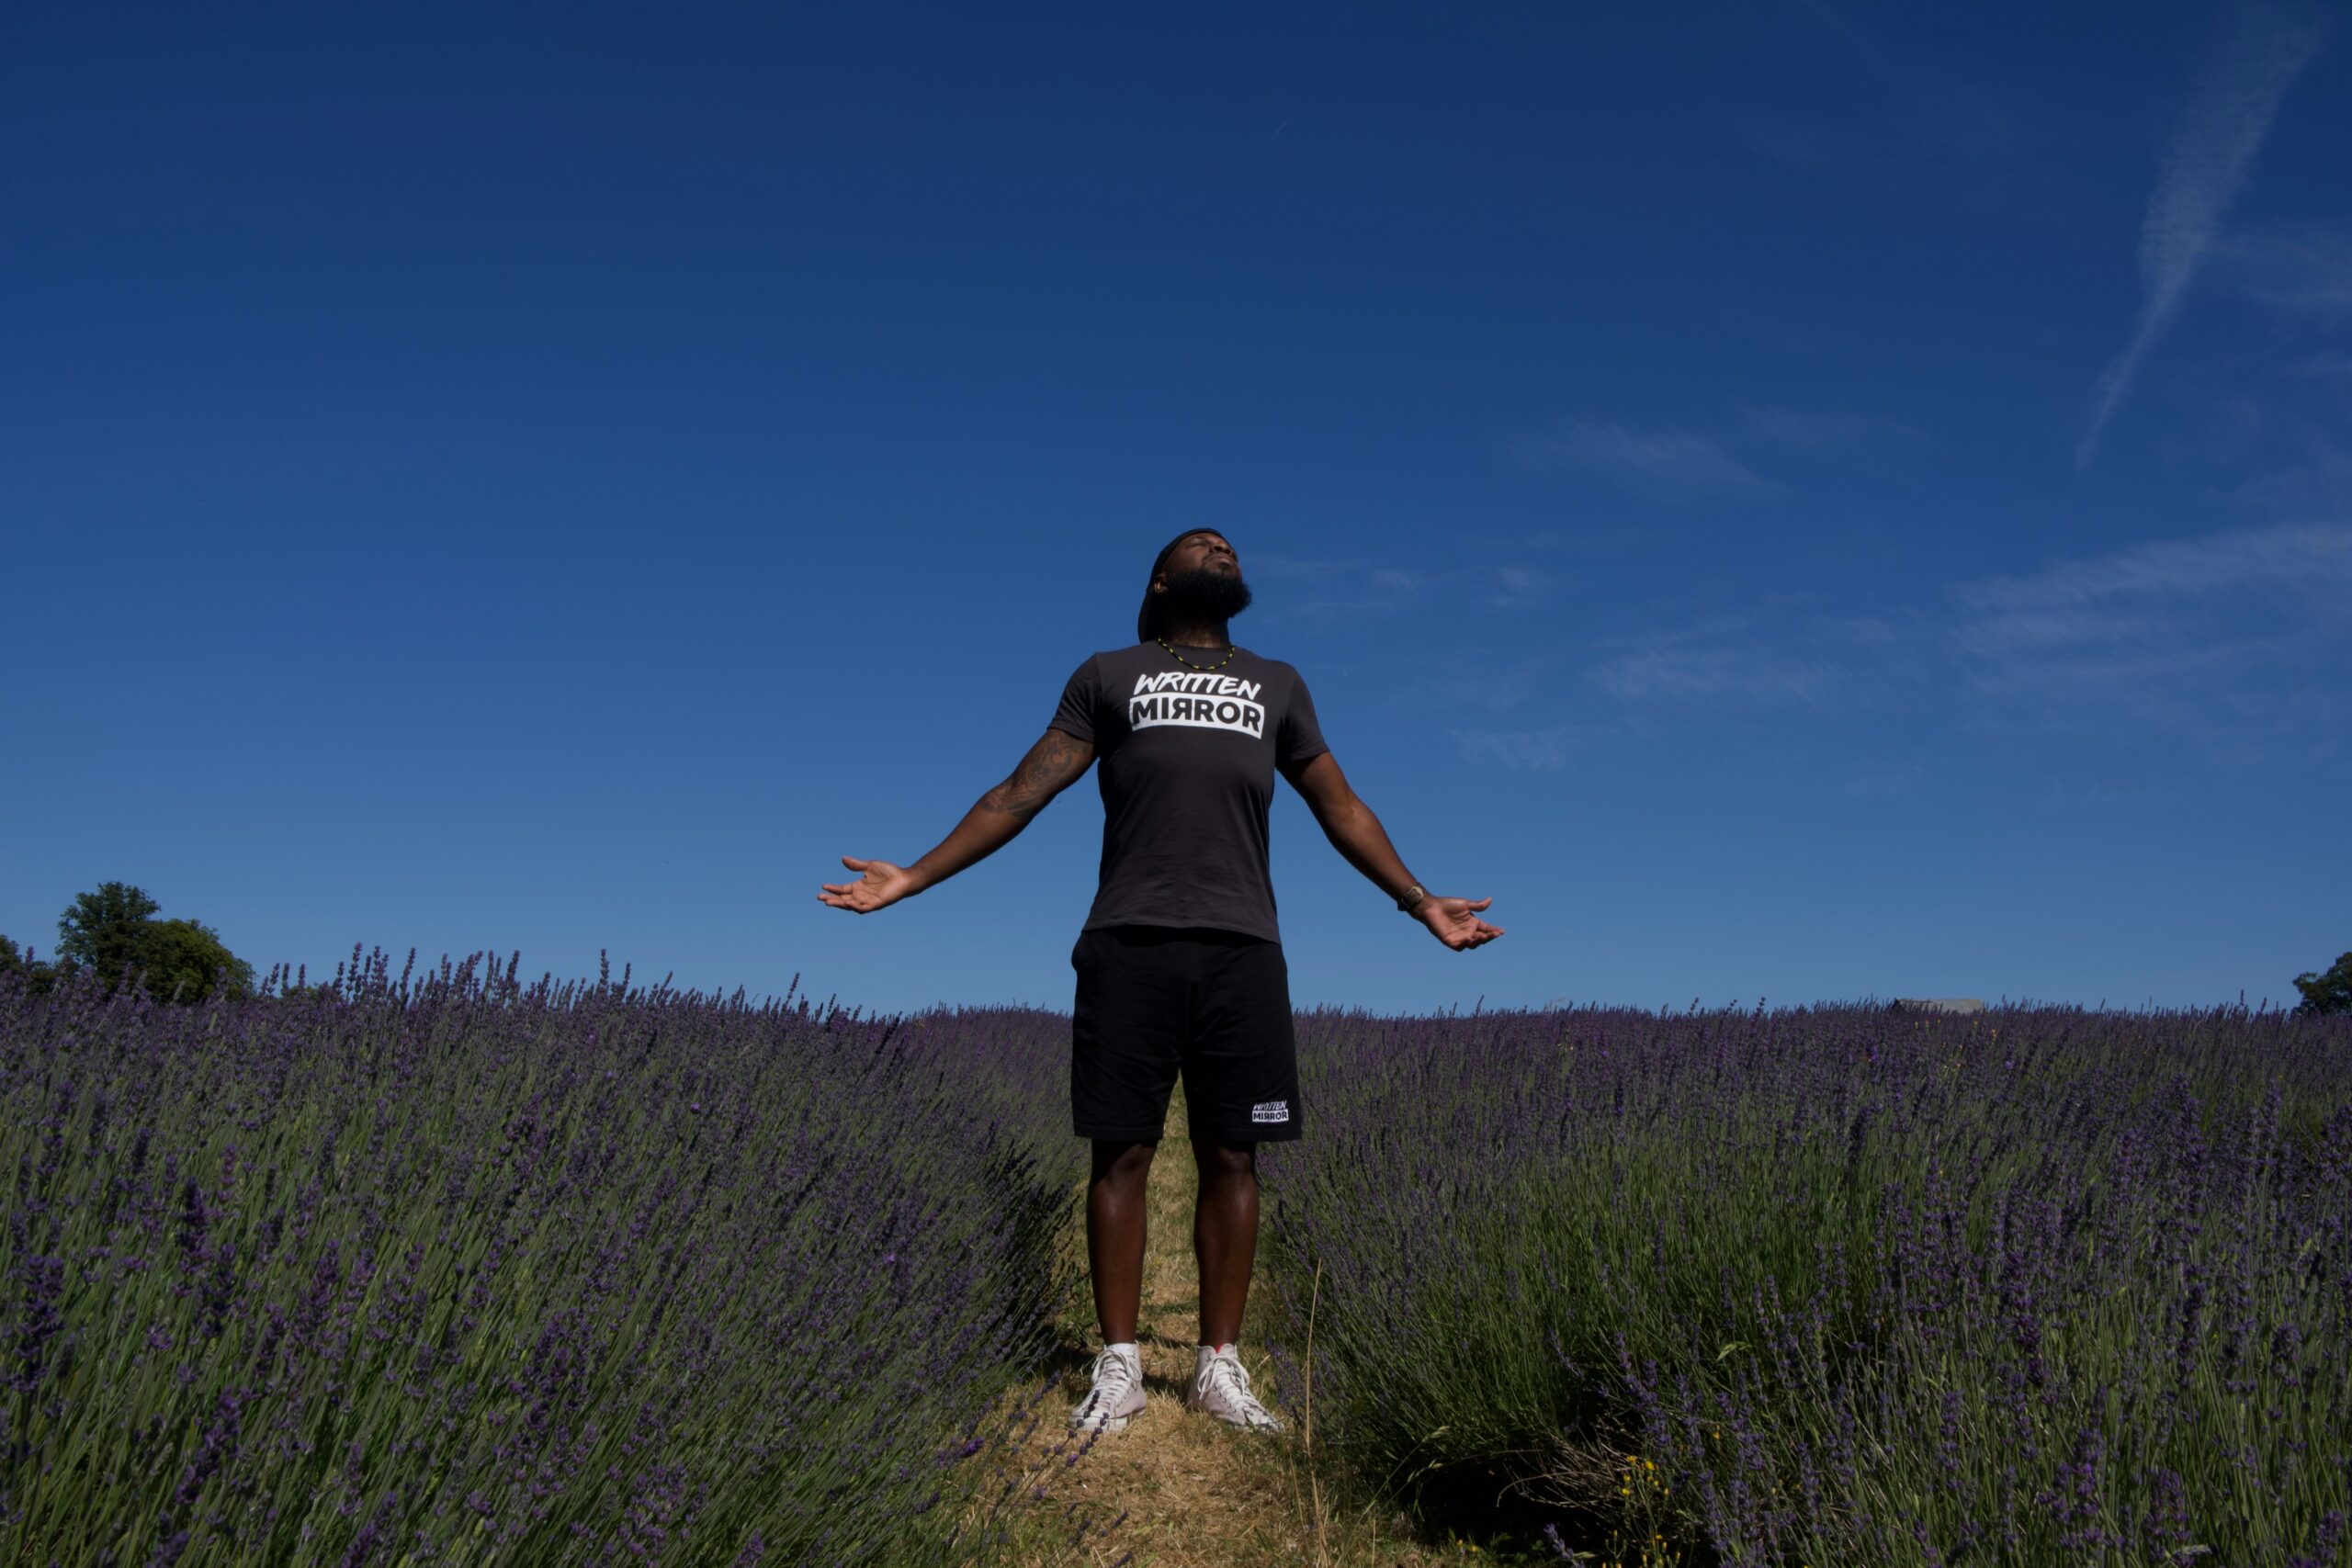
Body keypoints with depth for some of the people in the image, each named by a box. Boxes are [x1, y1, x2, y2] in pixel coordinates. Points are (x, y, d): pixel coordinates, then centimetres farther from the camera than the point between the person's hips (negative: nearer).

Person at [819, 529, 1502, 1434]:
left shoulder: (1277, 684, 24)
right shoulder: (1108, 675, 16)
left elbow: (1340, 808, 25)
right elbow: (1022, 792, 11)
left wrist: (1421, 904, 20)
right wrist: (913, 878, 5)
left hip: (1242, 949, 2)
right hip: (1129, 945, -2)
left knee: (1231, 1157, 2)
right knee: (1123, 1153, 0)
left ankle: (1218, 1365, 13)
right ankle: (1119, 1367, 10)